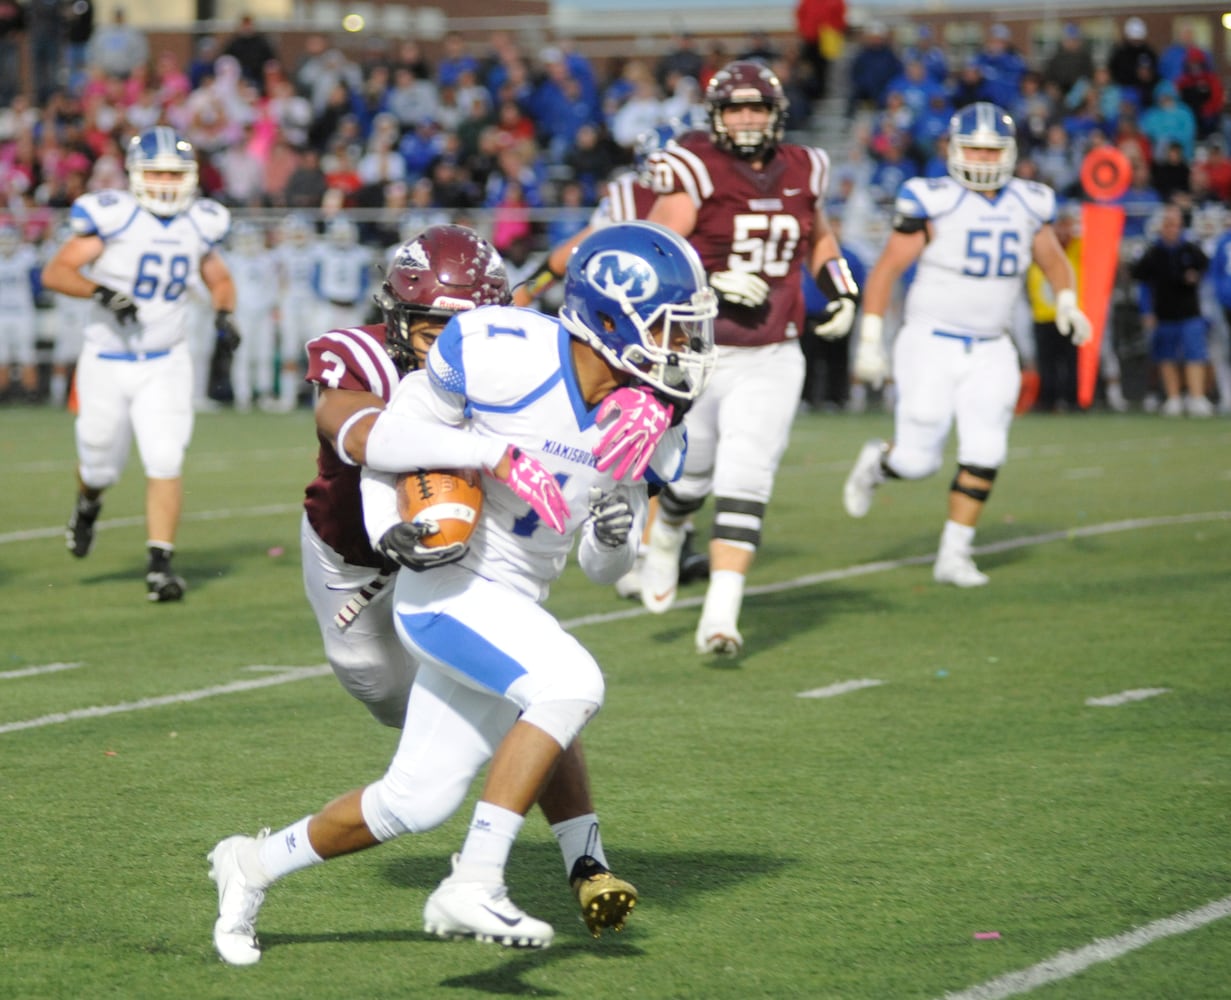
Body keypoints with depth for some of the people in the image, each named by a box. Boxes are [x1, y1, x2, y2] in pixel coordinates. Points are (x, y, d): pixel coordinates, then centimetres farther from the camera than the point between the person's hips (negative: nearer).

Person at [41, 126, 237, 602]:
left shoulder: (199, 224, 0)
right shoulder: (113, 218, -14)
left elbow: (219, 280, 18)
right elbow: (54, 272, -14)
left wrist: (224, 316, -1)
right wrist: (100, 292, -29)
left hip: (165, 366, 2)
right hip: (108, 362, -2)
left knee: (165, 463, -12)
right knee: (102, 465, 12)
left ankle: (160, 564, -6)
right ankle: (88, 504, 48)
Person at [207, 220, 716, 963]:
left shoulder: (647, 426, 1)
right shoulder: (505, 357, -18)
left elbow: (602, 569, 7)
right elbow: (397, 432, -5)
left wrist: (616, 535, -14)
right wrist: (390, 529, -17)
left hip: (513, 606, 8)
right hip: (448, 587, -8)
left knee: (417, 802, 12)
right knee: (570, 684, -28)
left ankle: (256, 865, 33)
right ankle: (475, 886, -23)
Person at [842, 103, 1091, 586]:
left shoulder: (1029, 206, 3)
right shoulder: (933, 203, -12)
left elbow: (1055, 261, 20)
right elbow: (885, 270, -8)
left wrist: (1067, 302, 0)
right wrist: (870, 338, -13)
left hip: (990, 353, 4)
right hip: (931, 345, -4)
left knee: (984, 455, -6)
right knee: (918, 460, -3)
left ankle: (953, 555, 5)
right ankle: (876, 462, 32)